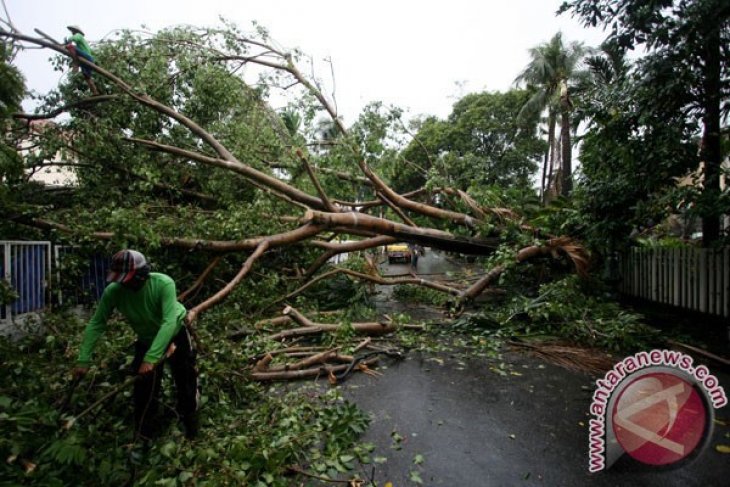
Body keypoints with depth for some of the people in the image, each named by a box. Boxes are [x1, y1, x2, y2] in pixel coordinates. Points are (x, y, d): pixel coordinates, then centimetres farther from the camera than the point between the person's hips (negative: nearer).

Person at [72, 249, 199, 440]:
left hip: (176, 335, -2)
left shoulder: (163, 283, -37)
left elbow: (169, 322, -42)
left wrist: (151, 357, -46)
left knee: (186, 382, 9)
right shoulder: (113, 291, -26)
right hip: (147, 340, 2)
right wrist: (84, 360, -17)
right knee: (144, 390, 2)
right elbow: (96, 324, -14)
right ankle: (143, 436, 26)